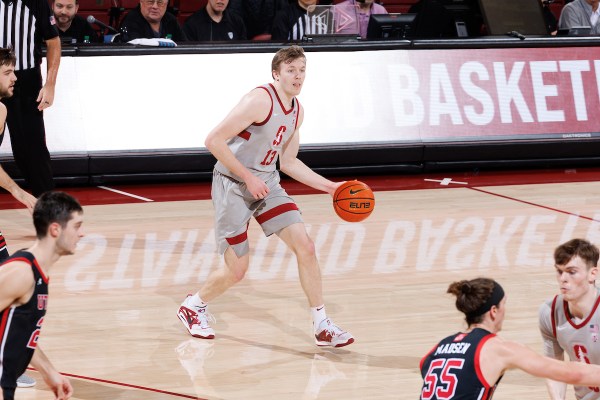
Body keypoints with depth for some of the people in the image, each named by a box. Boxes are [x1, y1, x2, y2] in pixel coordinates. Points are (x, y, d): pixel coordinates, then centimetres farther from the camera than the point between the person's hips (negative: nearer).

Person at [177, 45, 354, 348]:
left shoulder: (297, 111, 6)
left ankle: (322, 326, -1)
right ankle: (193, 306, 26)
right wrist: (248, 177, -23)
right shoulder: (260, 100, -21)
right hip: (233, 184, -7)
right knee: (236, 270, -3)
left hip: (266, 183, 7)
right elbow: (214, 140, -23)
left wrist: (329, 186, 11)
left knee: (304, 246, -7)